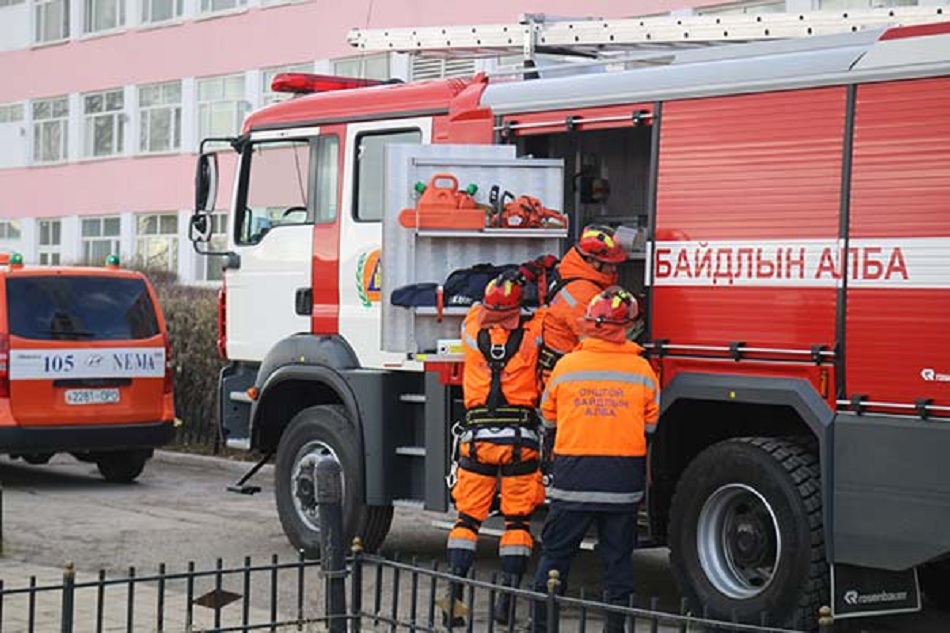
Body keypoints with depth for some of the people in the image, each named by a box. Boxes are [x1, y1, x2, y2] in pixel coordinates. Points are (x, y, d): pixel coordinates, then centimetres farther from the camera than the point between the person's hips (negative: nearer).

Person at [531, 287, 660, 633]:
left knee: (555, 553, 8)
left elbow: (548, 420, 11)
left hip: (573, 475, 0)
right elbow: (650, 428, 7)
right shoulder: (642, 370, -1)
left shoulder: (566, 366, -1)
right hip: (623, 480, 0)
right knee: (618, 557, 8)